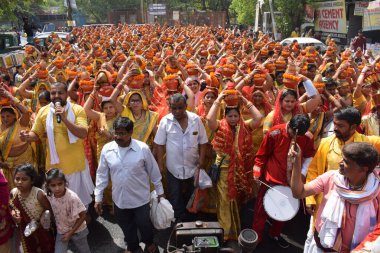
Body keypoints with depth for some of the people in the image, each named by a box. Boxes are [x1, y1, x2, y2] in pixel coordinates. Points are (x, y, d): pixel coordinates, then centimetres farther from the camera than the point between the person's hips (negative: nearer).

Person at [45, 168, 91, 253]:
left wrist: (71, 232, -17)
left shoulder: (72, 197, -32)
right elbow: (52, 213, 2)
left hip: (77, 230, -3)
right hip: (61, 232, 3)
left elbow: (82, 215, -22)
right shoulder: (49, 197, -18)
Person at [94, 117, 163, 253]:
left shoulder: (143, 148, -18)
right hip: (119, 198, 3)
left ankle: (149, 242, 51)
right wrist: (98, 197, 2)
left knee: (144, 223, 18)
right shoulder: (107, 149, -11)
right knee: (126, 226, 23)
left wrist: (159, 191, 3)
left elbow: (153, 171, -6)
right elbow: (102, 174, 0)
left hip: (140, 198, -2)